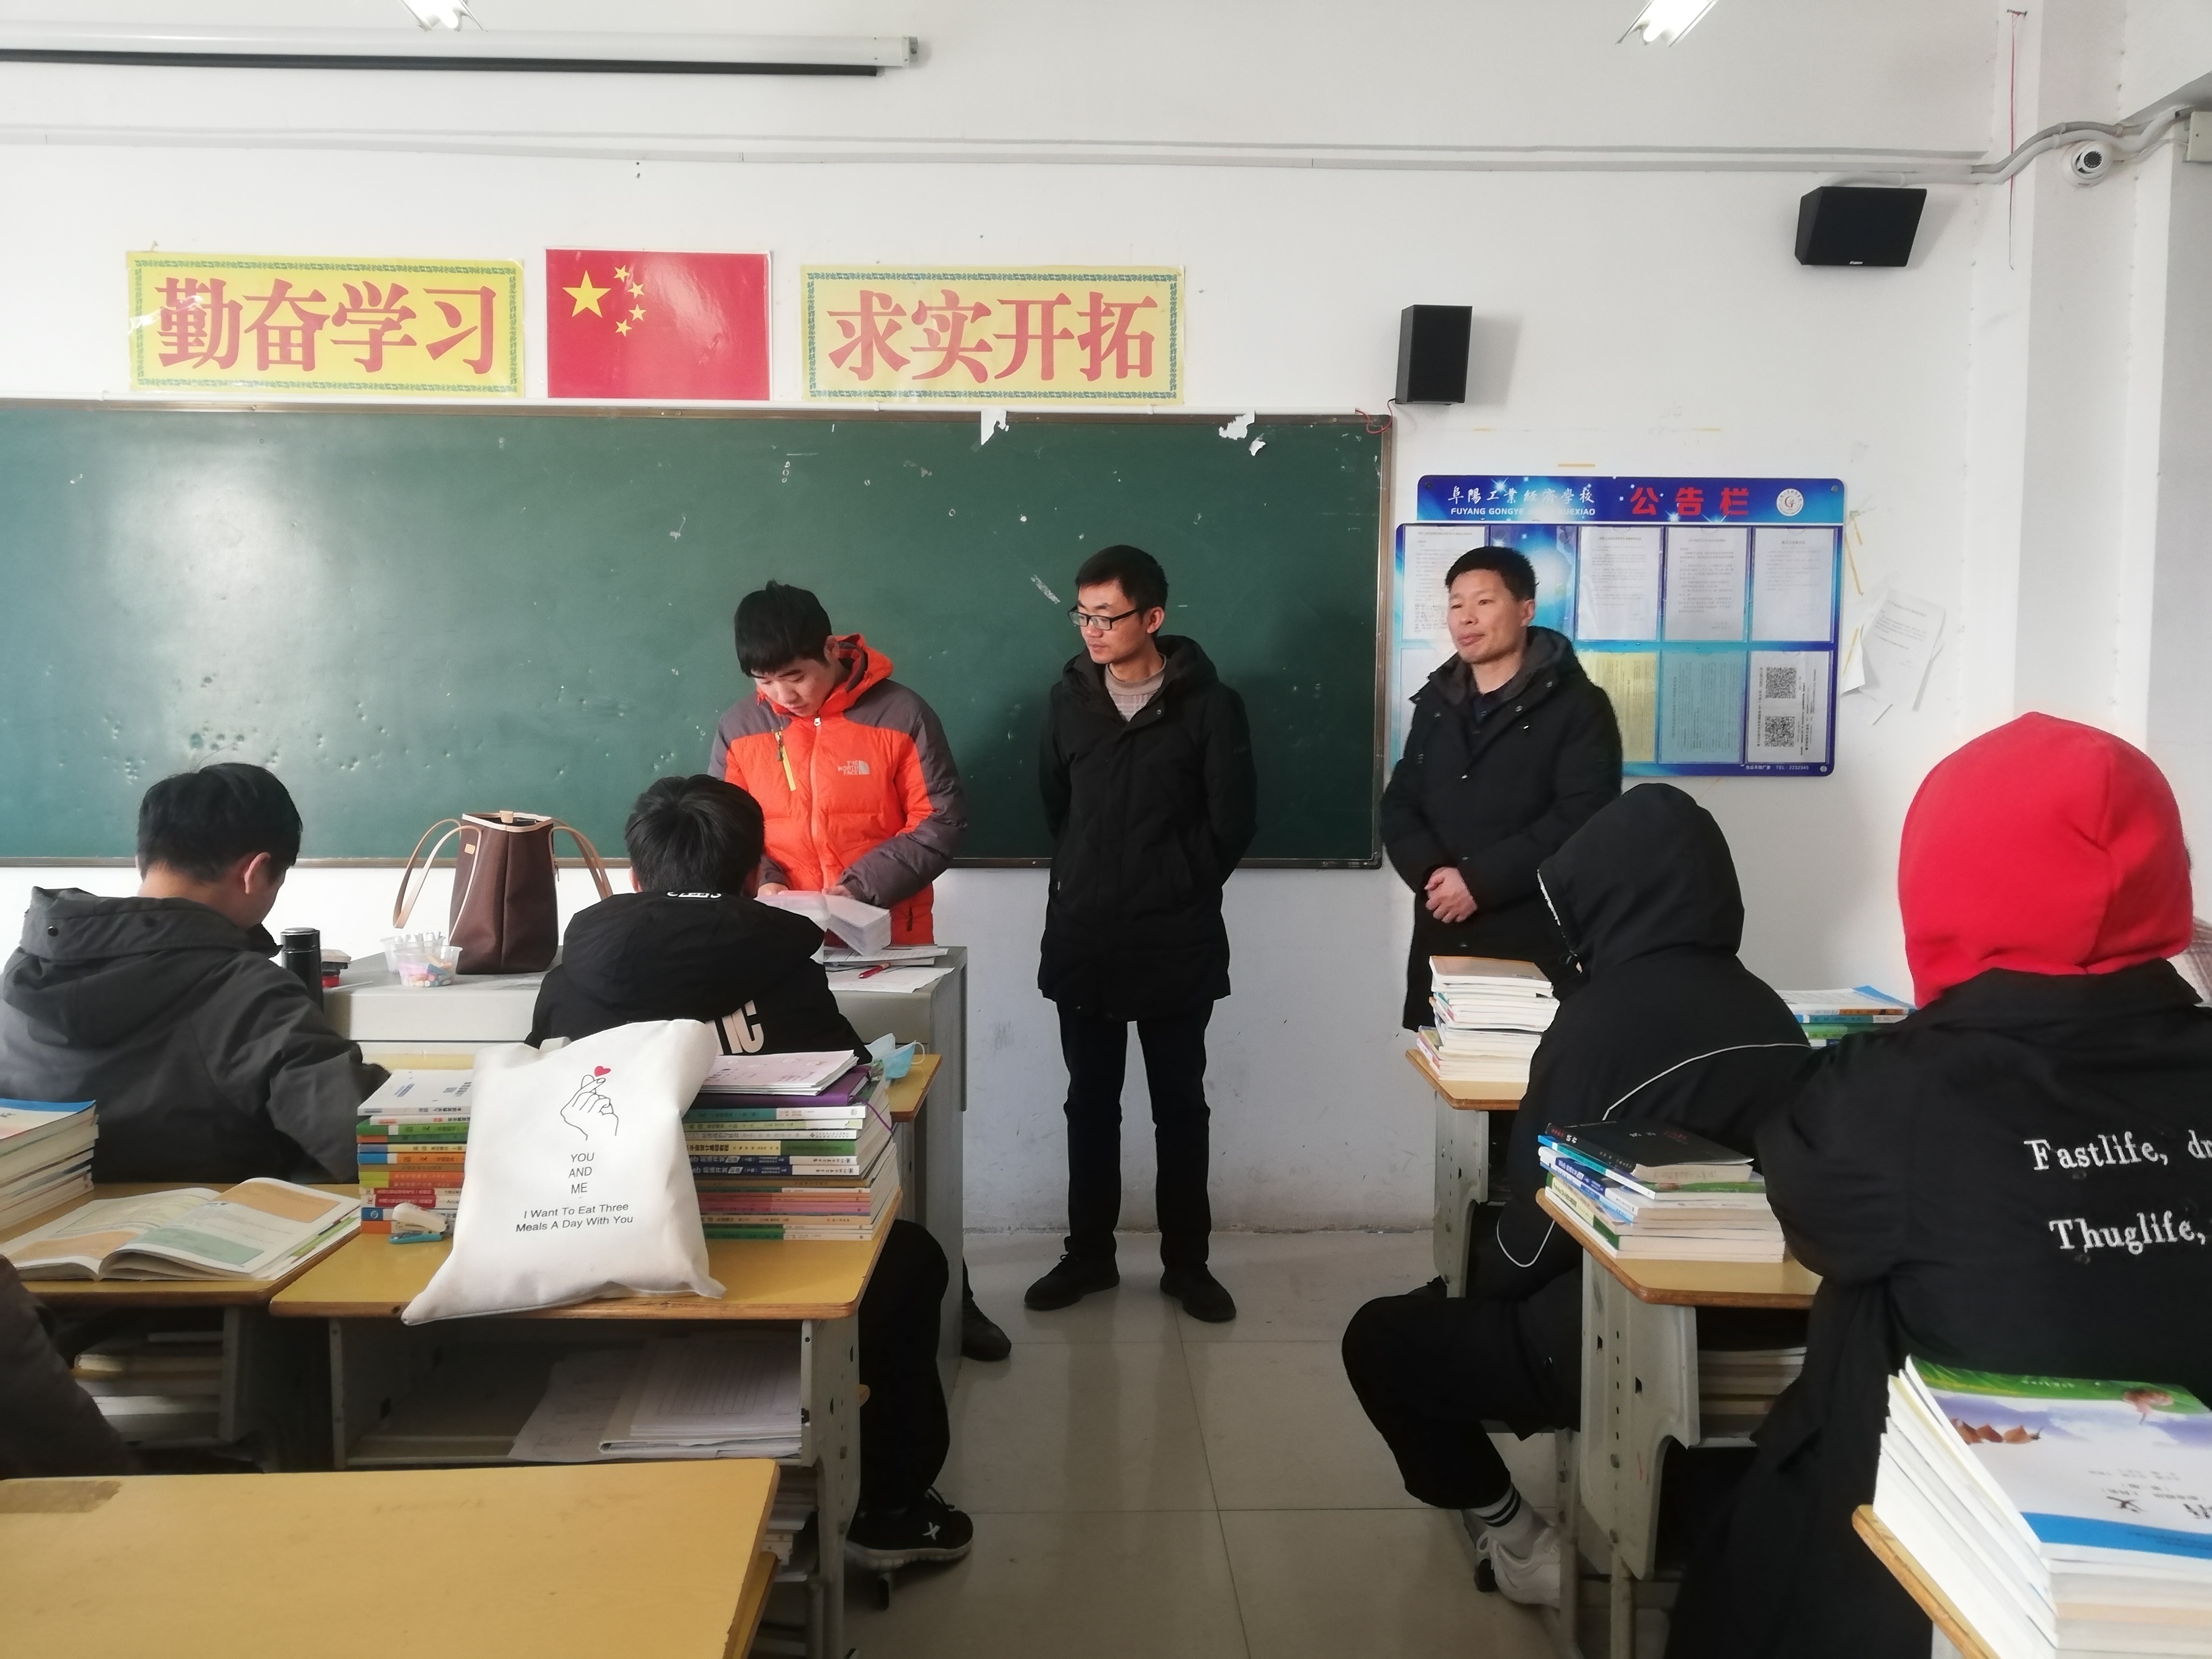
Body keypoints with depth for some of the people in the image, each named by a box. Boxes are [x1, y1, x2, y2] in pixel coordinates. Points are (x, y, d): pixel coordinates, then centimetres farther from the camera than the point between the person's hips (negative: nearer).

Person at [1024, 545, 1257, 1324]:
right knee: (1090, 1105, 11)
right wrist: (1088, 880, 12)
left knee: (1180, 1106, 8)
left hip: (1176, 943, -3)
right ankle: (1089, 1253, 24)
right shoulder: (1068, 697, 4)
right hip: (1082, 938, 3)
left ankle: (1186, 1261, 20)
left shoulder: (1208, 704, -7)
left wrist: (1179, 888, 3)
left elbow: (1231, 820, -4)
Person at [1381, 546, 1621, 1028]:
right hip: (1442, 942, 5)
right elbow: (1399, 805, 12)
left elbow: (1582, 818, -13)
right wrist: (1432, 873, -8)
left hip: (1538, 946, -5)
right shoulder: (1435, 702, 15)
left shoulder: (1576, 705, -3)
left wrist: (1479, 881, -18)